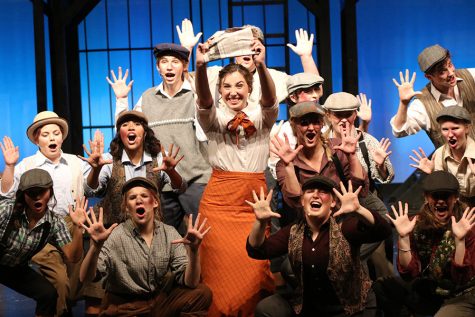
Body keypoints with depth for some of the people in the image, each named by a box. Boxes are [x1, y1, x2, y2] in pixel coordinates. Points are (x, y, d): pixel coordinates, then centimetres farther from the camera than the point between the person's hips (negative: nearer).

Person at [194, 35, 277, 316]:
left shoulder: (262, 117, 6)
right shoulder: (214, 118, 6)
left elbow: (270, 99, -15)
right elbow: (203, 100, -15)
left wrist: (262, 67, -35)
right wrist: (201, 67, -35)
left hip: (255, 198, 1)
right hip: (218, 199, -1)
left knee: (254, 265, -4)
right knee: (221, 266, -6)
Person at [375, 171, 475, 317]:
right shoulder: (418, 224, -7)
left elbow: (463, 278, -19)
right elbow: (410, 274, -12)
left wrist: (460, 239, -31)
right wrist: (403, 237, -24)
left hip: (462, 297, -3)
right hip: (427, 293, 4)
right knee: (382, 287, -17)